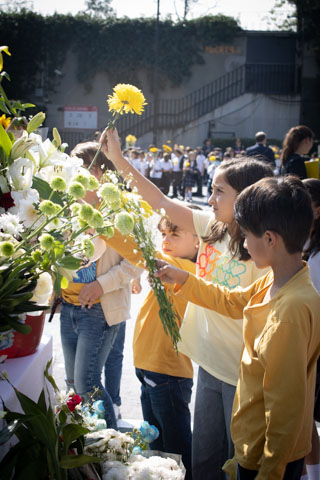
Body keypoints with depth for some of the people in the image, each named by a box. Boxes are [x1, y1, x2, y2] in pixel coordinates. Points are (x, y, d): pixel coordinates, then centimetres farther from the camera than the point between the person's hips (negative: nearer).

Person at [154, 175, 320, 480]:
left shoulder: (294, 307, -31)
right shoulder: (273, 282, -2)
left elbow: (285, 404, -27)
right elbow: (230, 301, 19)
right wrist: (181, 279, 17)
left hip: (269, 455, -8)